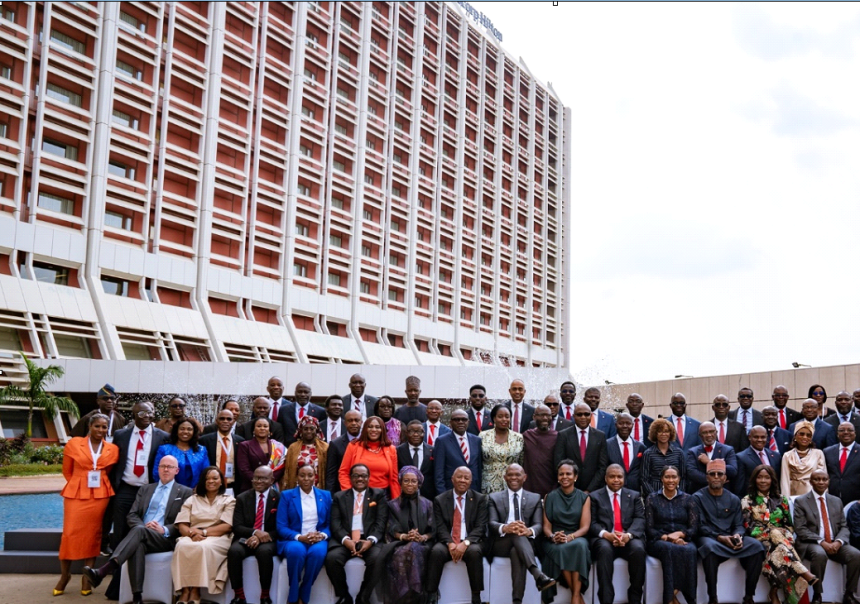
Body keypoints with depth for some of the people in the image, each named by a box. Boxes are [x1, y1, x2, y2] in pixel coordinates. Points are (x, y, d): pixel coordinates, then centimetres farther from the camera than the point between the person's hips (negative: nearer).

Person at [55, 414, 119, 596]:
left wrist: (98, 483, 8)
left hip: (100, 496, 1)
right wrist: (80, 485, 8)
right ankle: (65, 574, 11)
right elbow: (67, 471, 8)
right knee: (70, 533, -5)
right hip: (76, 494, -1)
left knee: (93, 534, 4)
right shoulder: (73, 444, 1)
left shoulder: (113, 449, 5)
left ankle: (87, 577, 12)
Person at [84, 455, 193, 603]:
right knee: (137, 545, -38)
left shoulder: (185, 492, 12)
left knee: (139, 530, -36)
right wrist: (143, 526, -8)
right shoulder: (145, 489, 24)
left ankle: (103, 571, -51)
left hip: (166, 539, -2)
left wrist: (165, 530, -15)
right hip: (142, 536, 3)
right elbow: (132, 515, 15)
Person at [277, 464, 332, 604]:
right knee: (297, 550, -38)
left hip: (317, 540, 1)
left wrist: (322, 535, -13)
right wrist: (300, 537, -19)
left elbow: (330, 524, 11)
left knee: (318, 551, -35)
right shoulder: (287, 495, 4)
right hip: (293, 540, -1)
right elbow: (281, 526, -2)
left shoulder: (326, 496, 11)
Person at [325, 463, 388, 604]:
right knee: (332, 558, -30)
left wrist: (370, 540, -16)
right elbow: (335, 523, 4)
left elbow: (381, 521, 3)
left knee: (377, 558, -33)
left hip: (369, 540, -1)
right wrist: (346, 540, -16)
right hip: (345, 540, 1)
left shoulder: (378, 495, 15)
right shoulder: (339, 497, 18)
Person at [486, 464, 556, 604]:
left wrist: (529, 531, -28)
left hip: (525, 542, 1)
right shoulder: (494, 498, 13)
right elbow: (492, 523, -4)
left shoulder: (535, 498, 15)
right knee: (516, 535, -37)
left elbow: (538, 525, 1)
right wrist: (505, 528, -31)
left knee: (516, 552, -39)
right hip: (501, 543, 0)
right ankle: (538, 575, -55)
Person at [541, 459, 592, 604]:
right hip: (555, 541, 0)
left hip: (577, 539, 0)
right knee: (561, 550, -36)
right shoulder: (550, 497, 7)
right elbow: (546, 526, 3)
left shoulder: (584, 498, 6)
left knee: (579, 545, -37)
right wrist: (553, 536, -21)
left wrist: (570, 537, -24)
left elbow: (585, 527, -3)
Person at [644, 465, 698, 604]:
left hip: (683, 541, 1)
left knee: (690, 550, -36)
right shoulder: (651, 499, 9)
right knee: (669, 548, -38)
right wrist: (666, 537, -16)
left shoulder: (687, 499, 13)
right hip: (659, 542, -1)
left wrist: (679, 534, -16)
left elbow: (694, 527, 5)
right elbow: (649, 529, 2)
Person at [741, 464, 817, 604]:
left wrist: (785, 537, -10)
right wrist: (773, 533, -15)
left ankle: (774, 592, -39)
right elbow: (748, 526, -4)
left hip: (782, 539, 3)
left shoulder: (781, 499, 16)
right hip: (760, 541, -2)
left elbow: (788, 524, 14)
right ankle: (805, 574, -46)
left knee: (779, 551, -37)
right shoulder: (747, 501, 7)